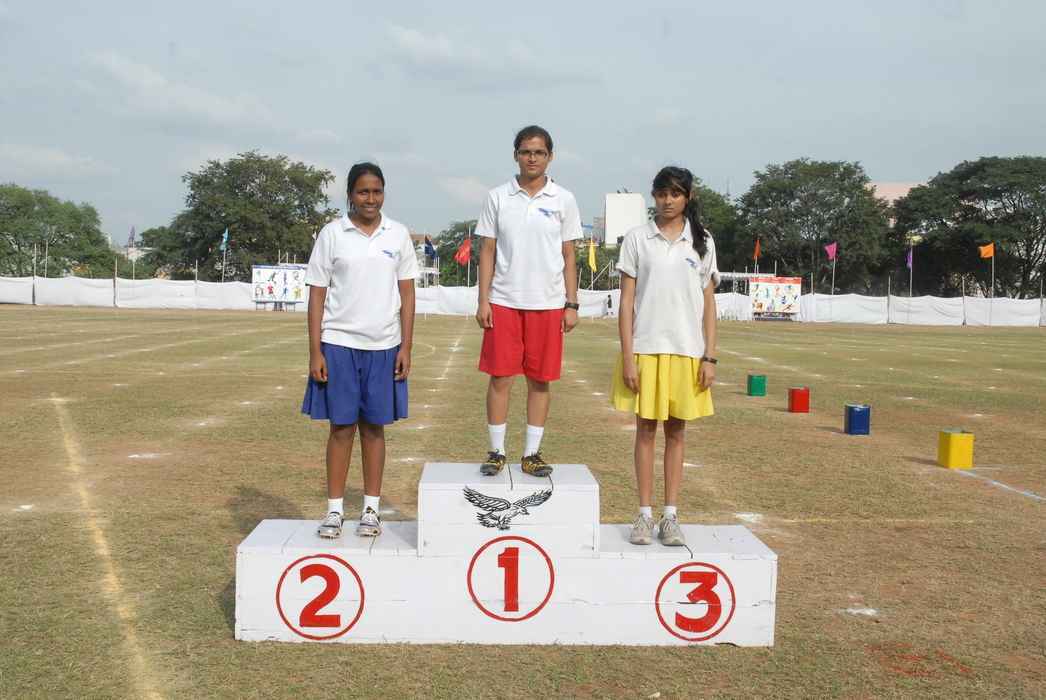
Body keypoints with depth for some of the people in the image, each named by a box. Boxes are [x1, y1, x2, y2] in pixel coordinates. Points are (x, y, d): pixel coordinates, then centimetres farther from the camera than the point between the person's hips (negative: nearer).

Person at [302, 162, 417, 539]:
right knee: (341, 426, 3)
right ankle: (335, 510, 13)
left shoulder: (398, 234, 5)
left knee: (374, 426, 8)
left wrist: (406, 348, 0)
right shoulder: (332, 233, 1)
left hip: (384, 346, 1)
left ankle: (371, 509, 17)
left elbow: (407, 293, 6)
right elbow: (316, 295, 0)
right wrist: (315, 352, -5)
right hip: (339, 344, -1)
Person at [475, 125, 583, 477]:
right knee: (500, 377, 1)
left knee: (540, 380, 5)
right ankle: (496, 451, 13)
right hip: (504, 301, 0)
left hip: (548, 303, 0)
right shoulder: (498, 197, 4)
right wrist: (483, 300, -2)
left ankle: (532, 453, 15)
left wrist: (572, 304, 1)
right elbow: (487, 251, 5)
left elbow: (569, 256, 6)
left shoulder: (563, 200, 4)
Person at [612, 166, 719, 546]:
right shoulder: (637, 238, 2)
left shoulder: (702, 242, 6)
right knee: (646, 429, 4)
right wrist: (627, 356, -7)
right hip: (646, 348, -1)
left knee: (676, 431, 7)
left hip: (687, 351, 1)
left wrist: (710, 357, 0)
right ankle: (645, 514, 13)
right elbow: (626, 301, -1)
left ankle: (670, 516, 15)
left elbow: (708, 303, 6)